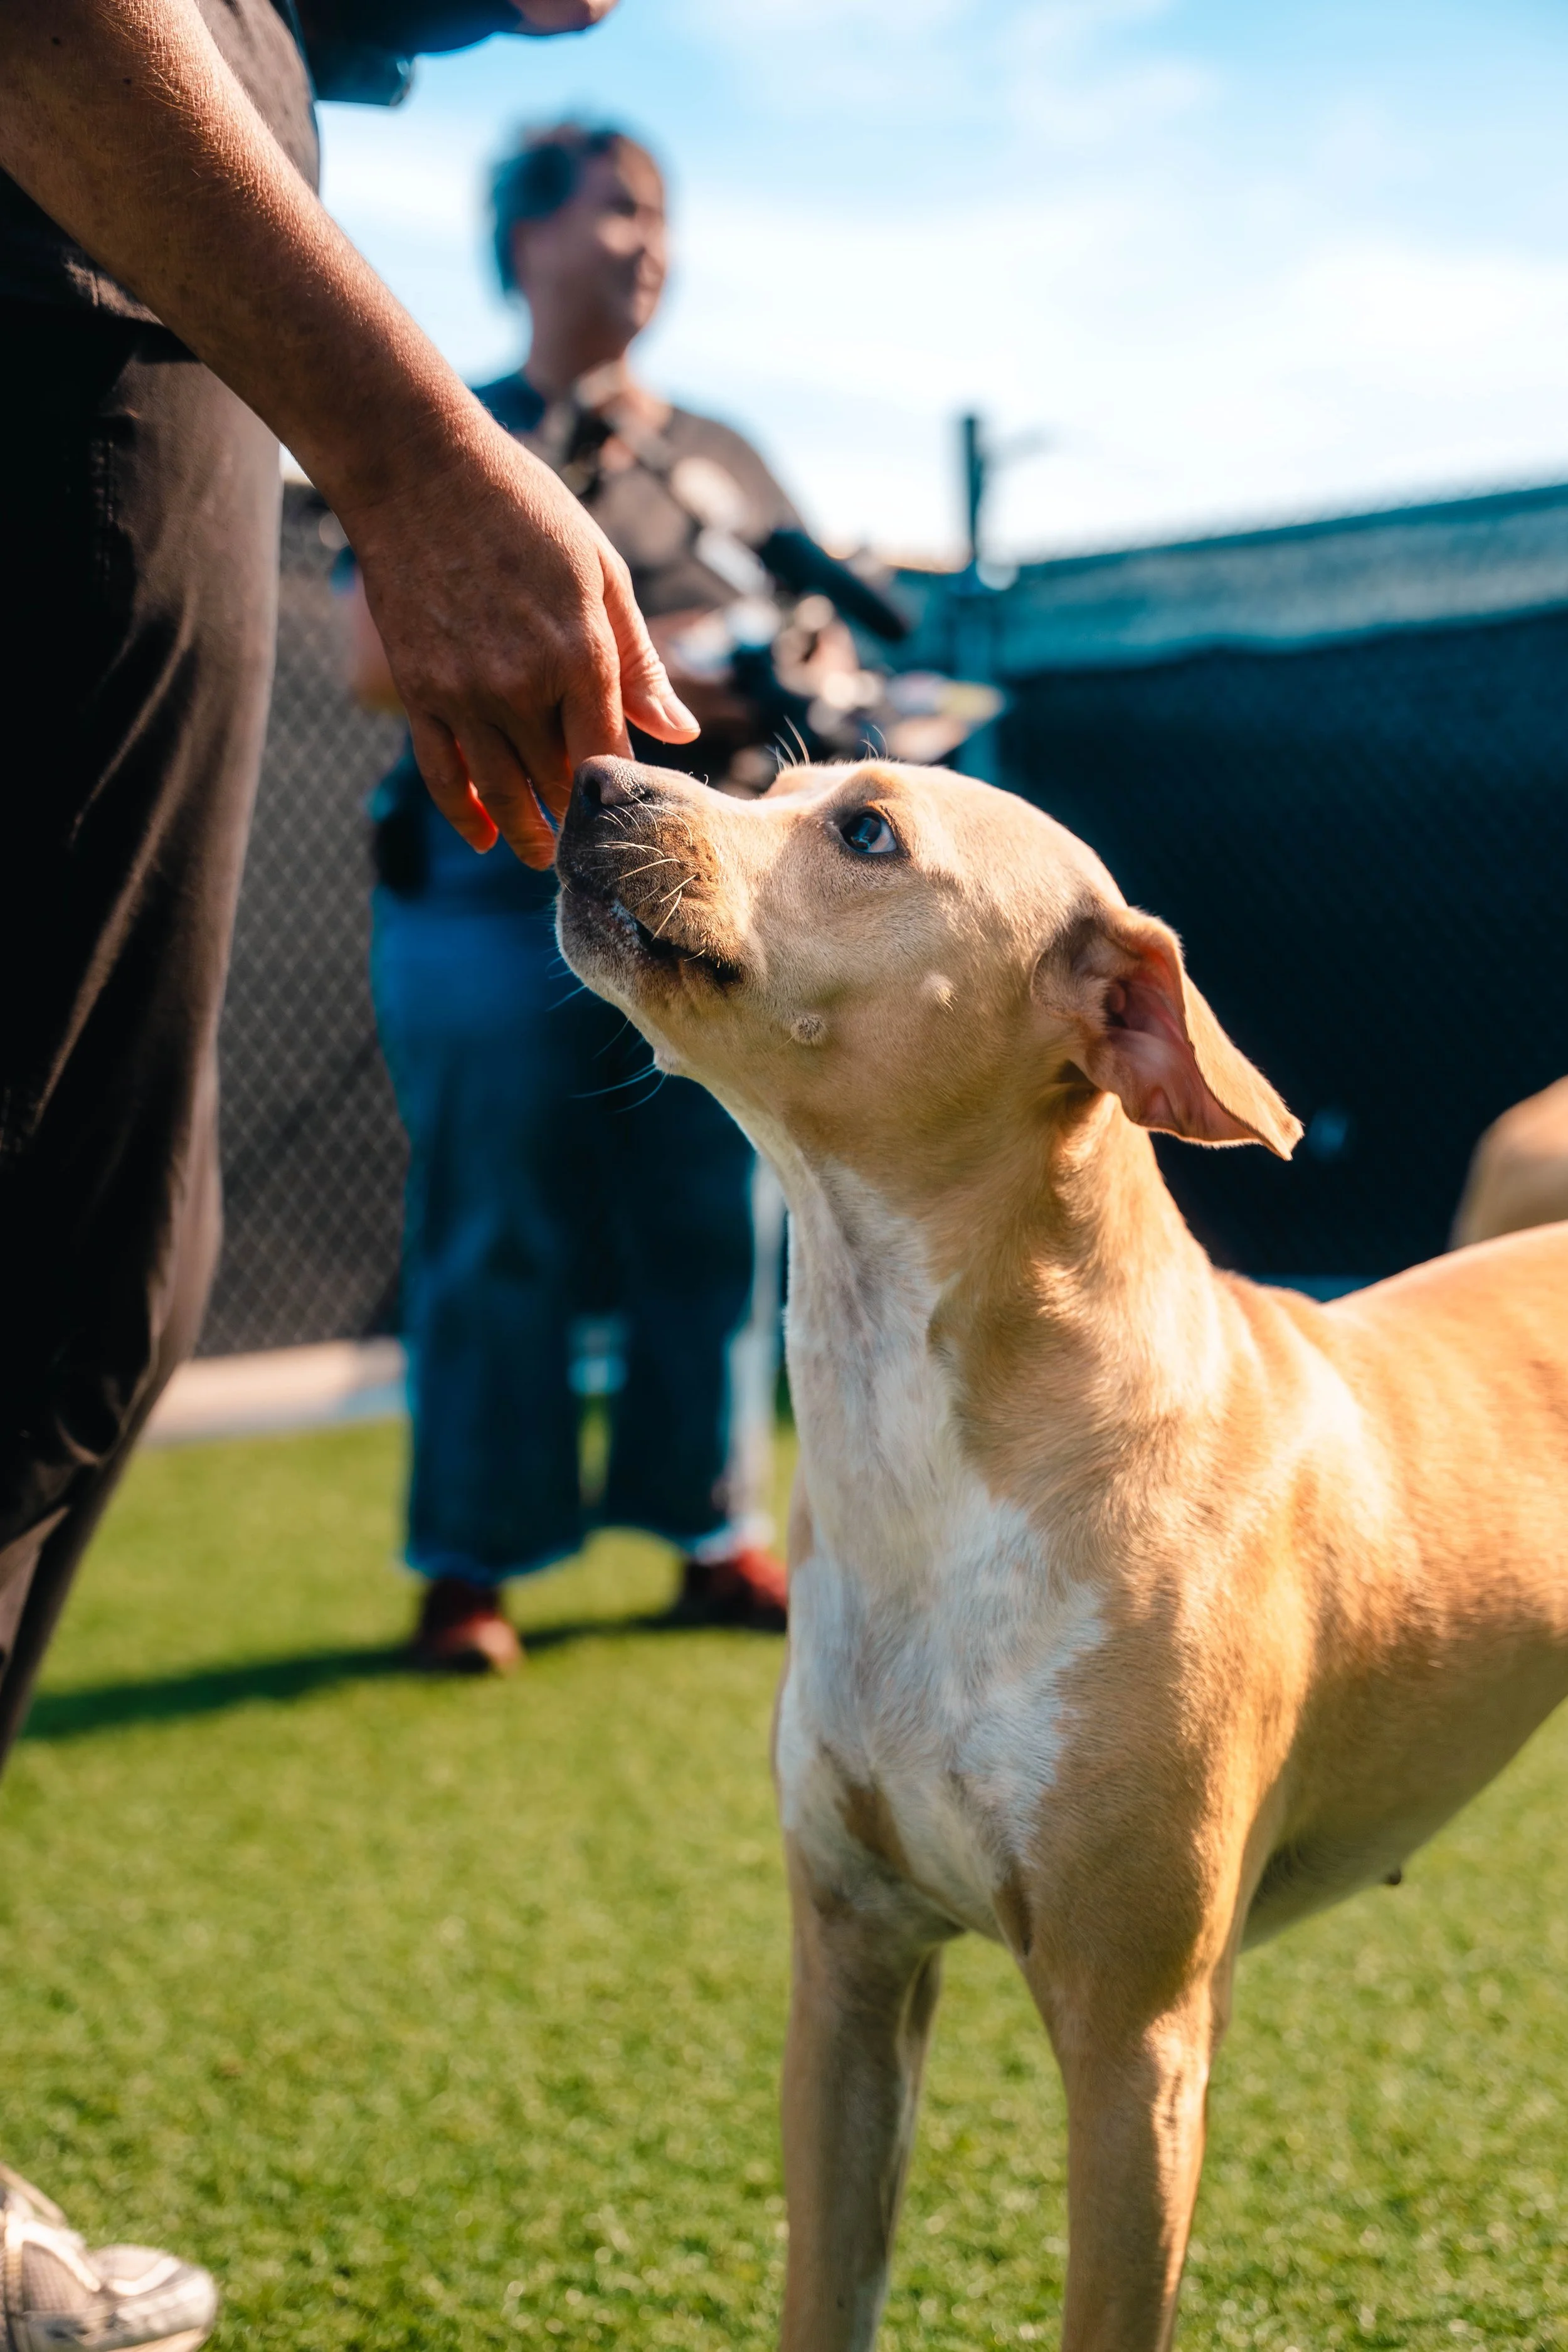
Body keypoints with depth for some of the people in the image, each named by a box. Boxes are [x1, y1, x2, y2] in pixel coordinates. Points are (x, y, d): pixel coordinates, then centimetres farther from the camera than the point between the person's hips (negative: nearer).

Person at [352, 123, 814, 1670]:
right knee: (494, 1246, -4)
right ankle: (468, 1567, 5)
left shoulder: (724, 461, 23)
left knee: (719, 1226, 3)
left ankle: (715, 1537, 14)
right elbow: (381, 660, -5)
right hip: (500, 891, -4)